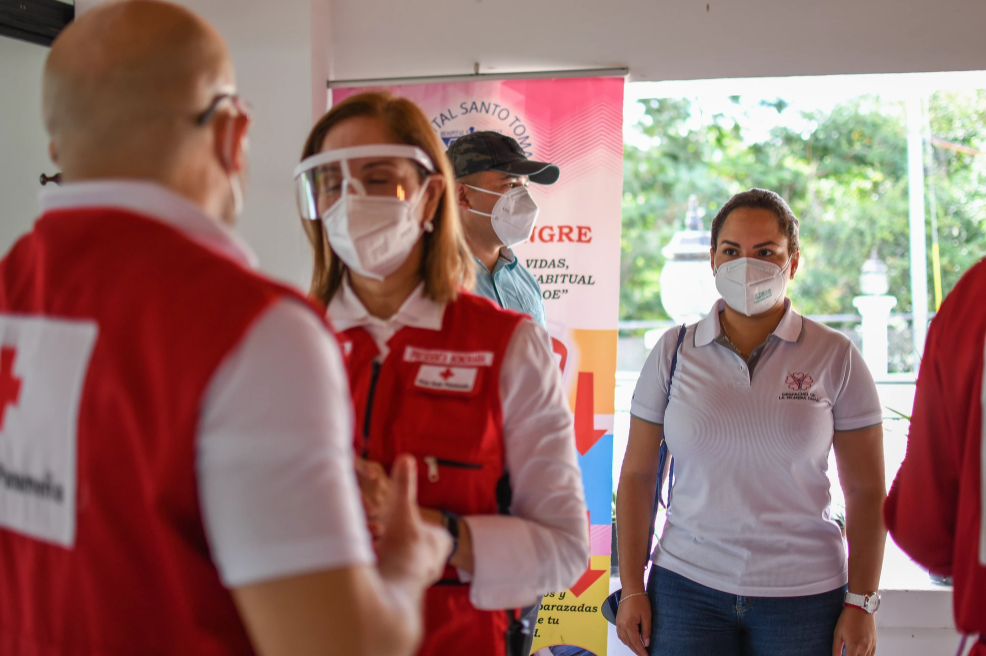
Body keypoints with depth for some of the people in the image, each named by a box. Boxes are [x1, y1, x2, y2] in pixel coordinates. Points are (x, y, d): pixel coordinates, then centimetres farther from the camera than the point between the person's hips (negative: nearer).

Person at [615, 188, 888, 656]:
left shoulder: (835, 357, -2)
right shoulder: (673, 352, 1)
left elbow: (866, 491, 0)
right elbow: (637, 476, 3)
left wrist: (861, 602, -4)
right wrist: (632, 588, 0)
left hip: (803, 593, 0)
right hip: (686, 586, 1)